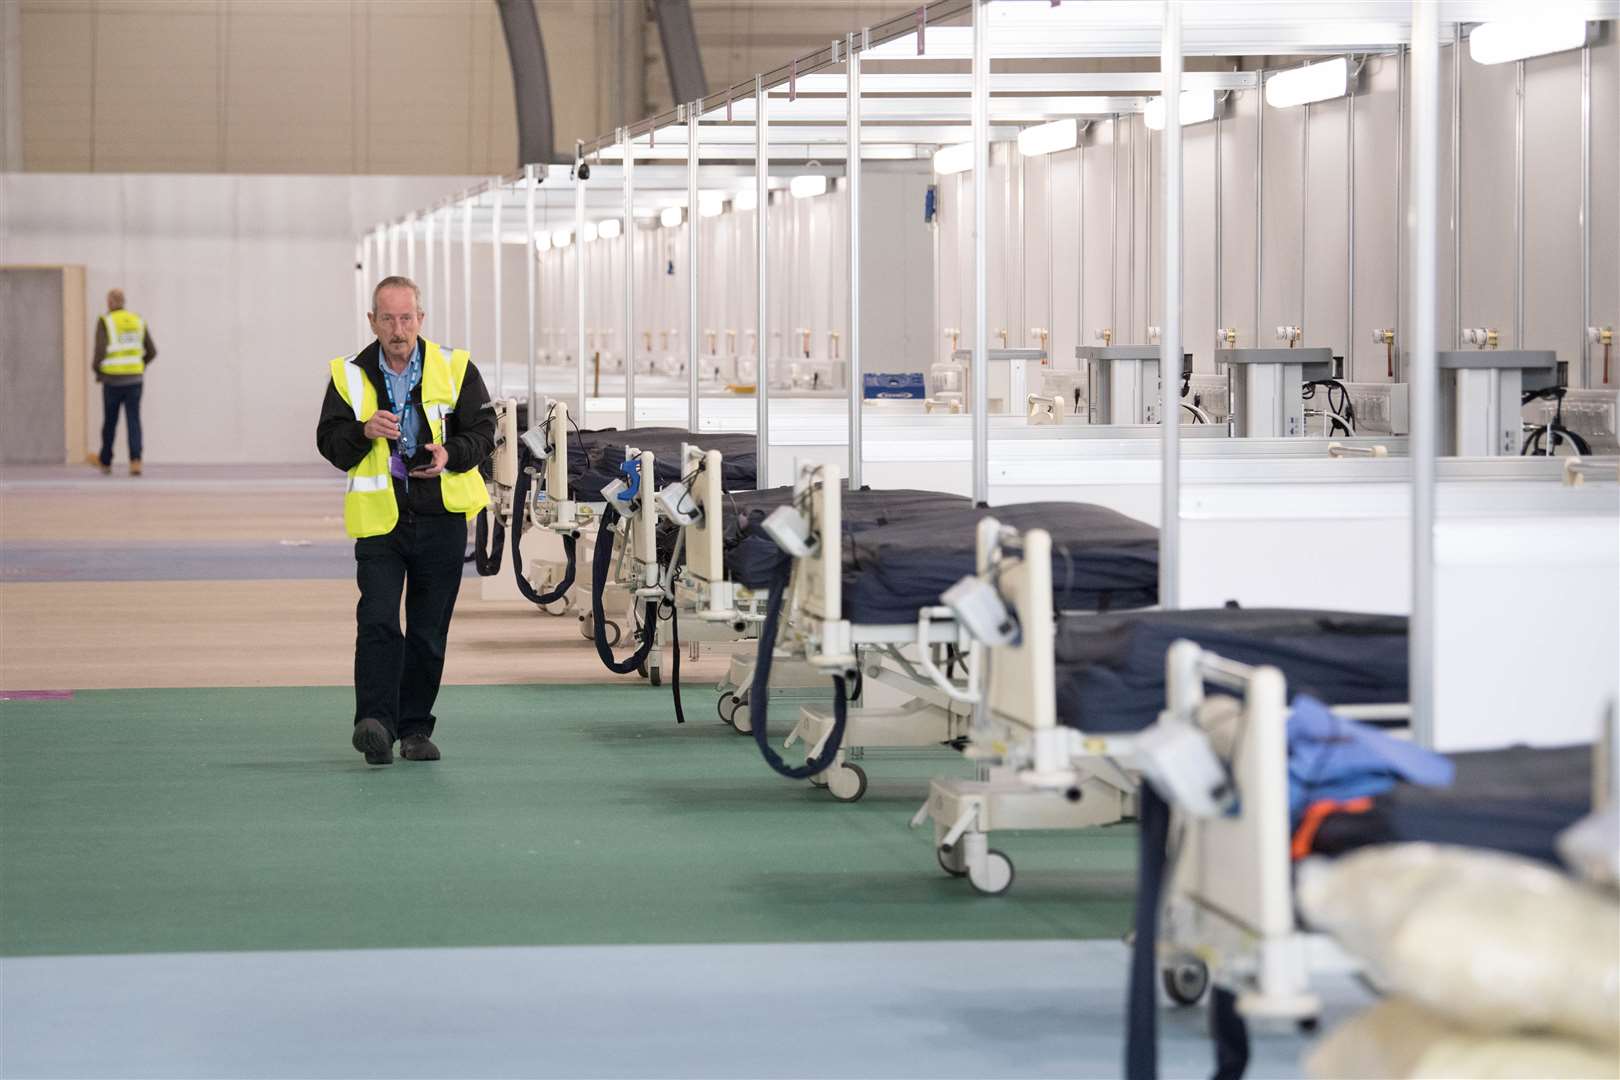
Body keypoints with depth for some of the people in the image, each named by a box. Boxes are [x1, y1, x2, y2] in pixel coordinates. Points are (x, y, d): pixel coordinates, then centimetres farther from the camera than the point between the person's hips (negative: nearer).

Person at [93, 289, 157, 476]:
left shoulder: (105, 322, -7)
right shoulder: (138, 321, 8)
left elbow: (100, 351, -16)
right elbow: (152, 352, 8)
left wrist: (95, 367, 5)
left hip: (113, 381, -3)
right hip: (135, 379, 3)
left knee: (110, 423, 12)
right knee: (133, 422, -1)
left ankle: (105, 463, 25)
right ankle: (135, 462, -17)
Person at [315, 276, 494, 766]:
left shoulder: (453, 368, 1)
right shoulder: (350, 375, 2)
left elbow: (483, 430, 4)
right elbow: (328, 441, 3)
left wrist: (451, 455, -15)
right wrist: (364, 432, -18)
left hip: (442, 519, 1)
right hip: (379, 520, -1)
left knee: (428, 631, 7)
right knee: (377, 621, -16)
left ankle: (415, 729, 17)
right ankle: (375, 723, -21)